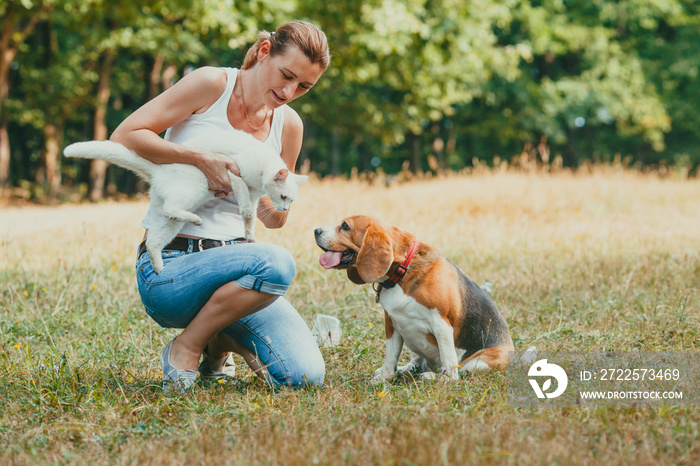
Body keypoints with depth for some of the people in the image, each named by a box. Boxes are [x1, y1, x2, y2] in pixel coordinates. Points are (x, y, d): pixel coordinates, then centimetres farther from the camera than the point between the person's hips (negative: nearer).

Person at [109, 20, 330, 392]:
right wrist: (202, 160, -21)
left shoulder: (288, 125, 9)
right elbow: (124, 136, -13)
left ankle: (223, 341, 16)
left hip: (233, 257, 5)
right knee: (276, 263, -35)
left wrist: (257, 193, -6)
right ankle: (185, 348, -11)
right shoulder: (212, 85, -7)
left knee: (305, 376, -15)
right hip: (167, 268, -5)